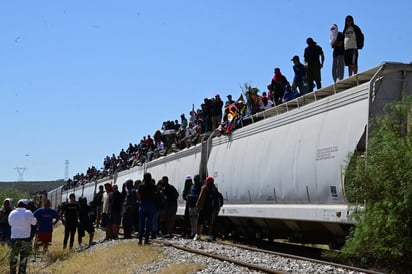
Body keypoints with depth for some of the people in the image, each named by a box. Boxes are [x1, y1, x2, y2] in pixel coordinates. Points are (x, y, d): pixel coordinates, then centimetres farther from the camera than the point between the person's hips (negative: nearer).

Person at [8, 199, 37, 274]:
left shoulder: (12, 213, 1)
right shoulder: (28, 213, -10)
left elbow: (10, 223, 14)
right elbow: (34, 222, 4)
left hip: (14, 238, 3)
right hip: (25, 239, -3)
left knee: (13, 258, 14)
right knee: (23, 258, 4)